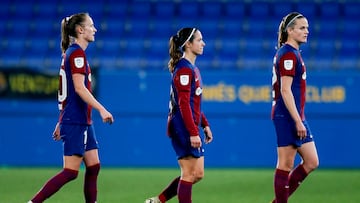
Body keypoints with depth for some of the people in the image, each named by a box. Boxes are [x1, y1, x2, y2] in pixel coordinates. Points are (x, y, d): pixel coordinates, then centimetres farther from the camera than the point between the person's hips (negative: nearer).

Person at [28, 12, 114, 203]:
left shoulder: (72, 53, 16)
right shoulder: (77, 53, -12)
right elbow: (79, 88, -22)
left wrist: (61, 123, 22)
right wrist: (101, 109, -26)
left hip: (83, 122, 10)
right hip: (75, 122, -10)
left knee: (93, 167, 8)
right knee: (70, 172, -9)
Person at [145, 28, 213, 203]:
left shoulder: (192, 68, 16)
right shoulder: (183, 69, -15)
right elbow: (184, 104, -21)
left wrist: (205, 125, 19)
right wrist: (193, 133, -24)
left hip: (192, 127, 10)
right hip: (184, 129, -10)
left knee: (197, 174, 11)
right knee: (189, 174, -5)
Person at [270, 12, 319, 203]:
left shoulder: (293, 53, 17)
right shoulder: (288, 54, -14)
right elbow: (285, 91, -20)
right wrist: (298, 122, -22)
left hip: (296, 116, 10)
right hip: (288, 117, -10)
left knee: (311, 162, 9)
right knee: (285, 165, -4)